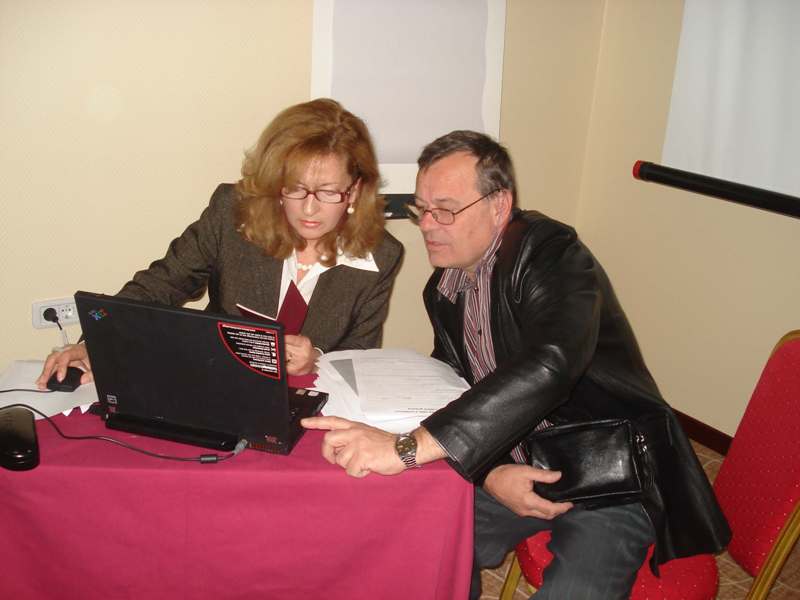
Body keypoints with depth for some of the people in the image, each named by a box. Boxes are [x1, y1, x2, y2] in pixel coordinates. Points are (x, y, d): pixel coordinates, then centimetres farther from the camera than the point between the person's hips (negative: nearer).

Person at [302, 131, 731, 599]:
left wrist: (408, 447, -43)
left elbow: (548, 367, -38)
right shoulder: (444, 288, 4)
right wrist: (491, 473, -15)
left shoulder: (554, 256, -20)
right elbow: (455, 395, 7)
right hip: (518, 472, 7)